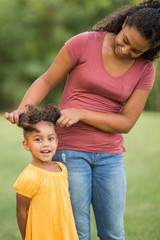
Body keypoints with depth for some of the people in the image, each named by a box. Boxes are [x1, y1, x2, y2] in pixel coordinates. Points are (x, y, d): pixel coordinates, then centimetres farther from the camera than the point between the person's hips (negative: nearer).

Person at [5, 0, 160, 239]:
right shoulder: (84, 43, -9)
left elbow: (126, 122, -6)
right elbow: (46, 81, 0)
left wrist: (81, 114, -19)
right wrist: (22, 110, -17)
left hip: (109, 154, 3)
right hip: (70, 149, -3)